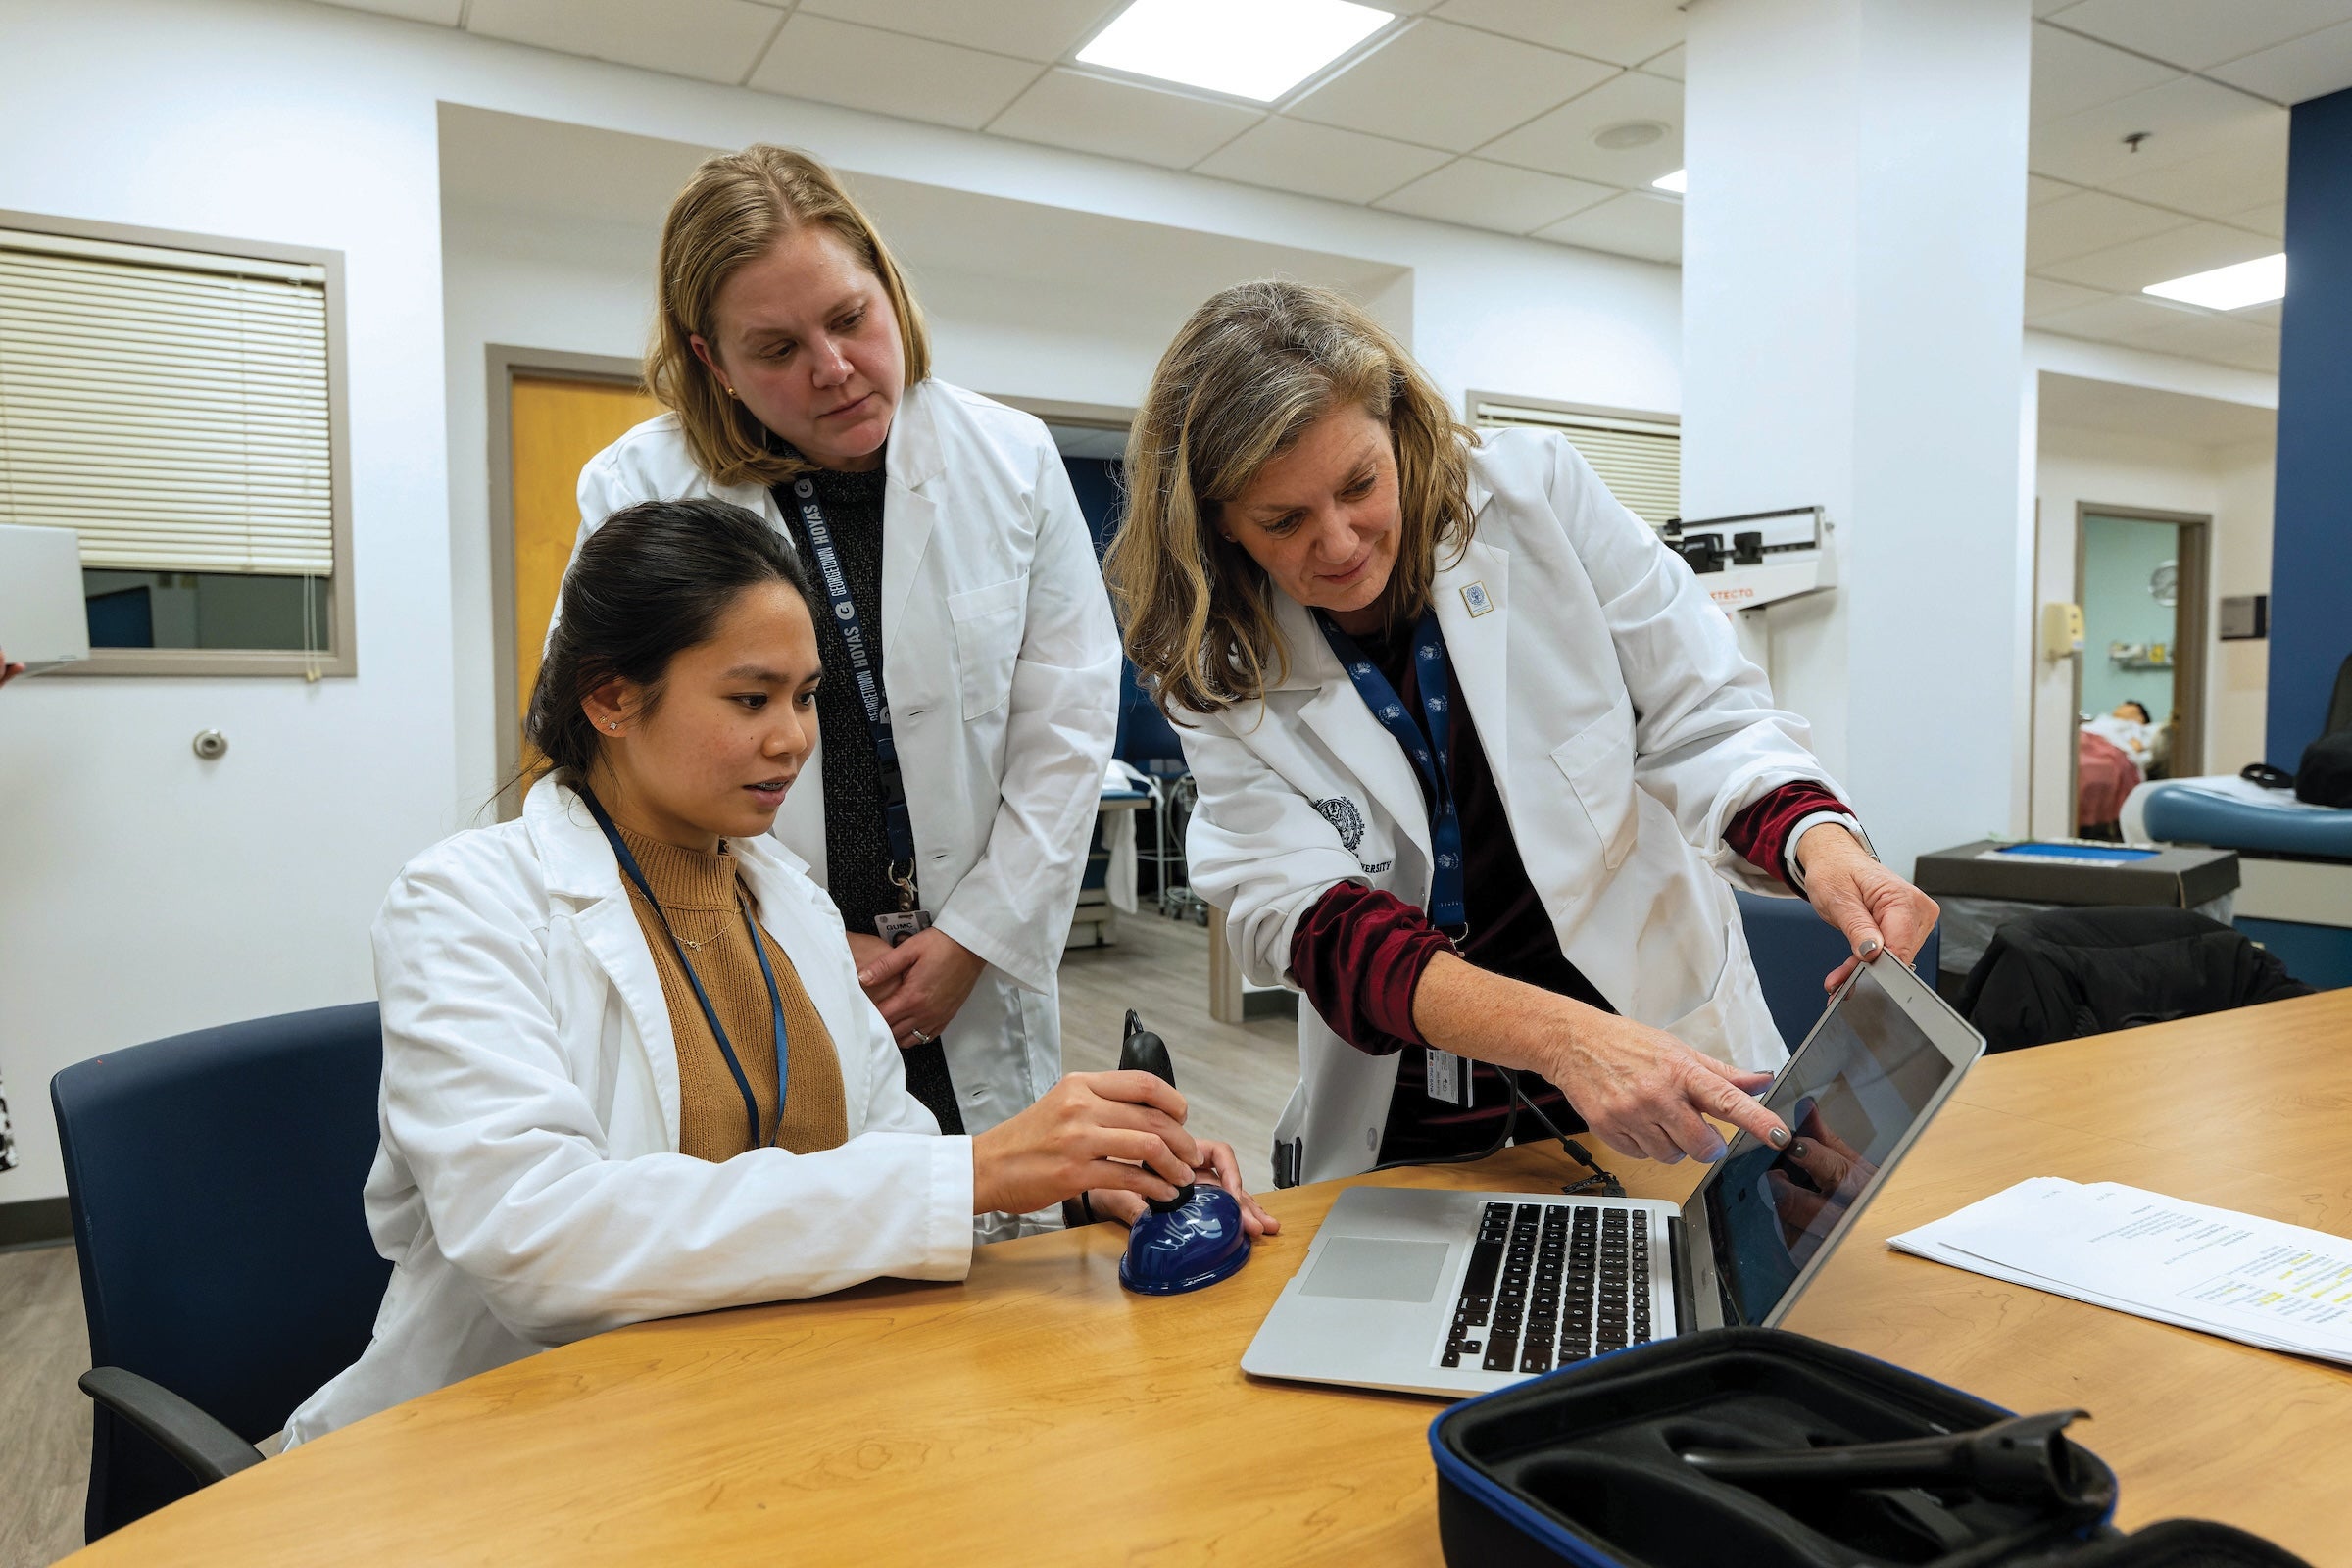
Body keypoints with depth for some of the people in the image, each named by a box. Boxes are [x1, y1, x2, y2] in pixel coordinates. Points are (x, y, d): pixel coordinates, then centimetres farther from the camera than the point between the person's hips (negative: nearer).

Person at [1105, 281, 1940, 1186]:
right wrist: (1562, 1035, -35)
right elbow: (1313, 922, -19)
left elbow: (1703, 722, -6)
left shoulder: (1537, 492, -8)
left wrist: (1817, 843, -28)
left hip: (1670, 1057, -1)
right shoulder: (1221, 671, -8)